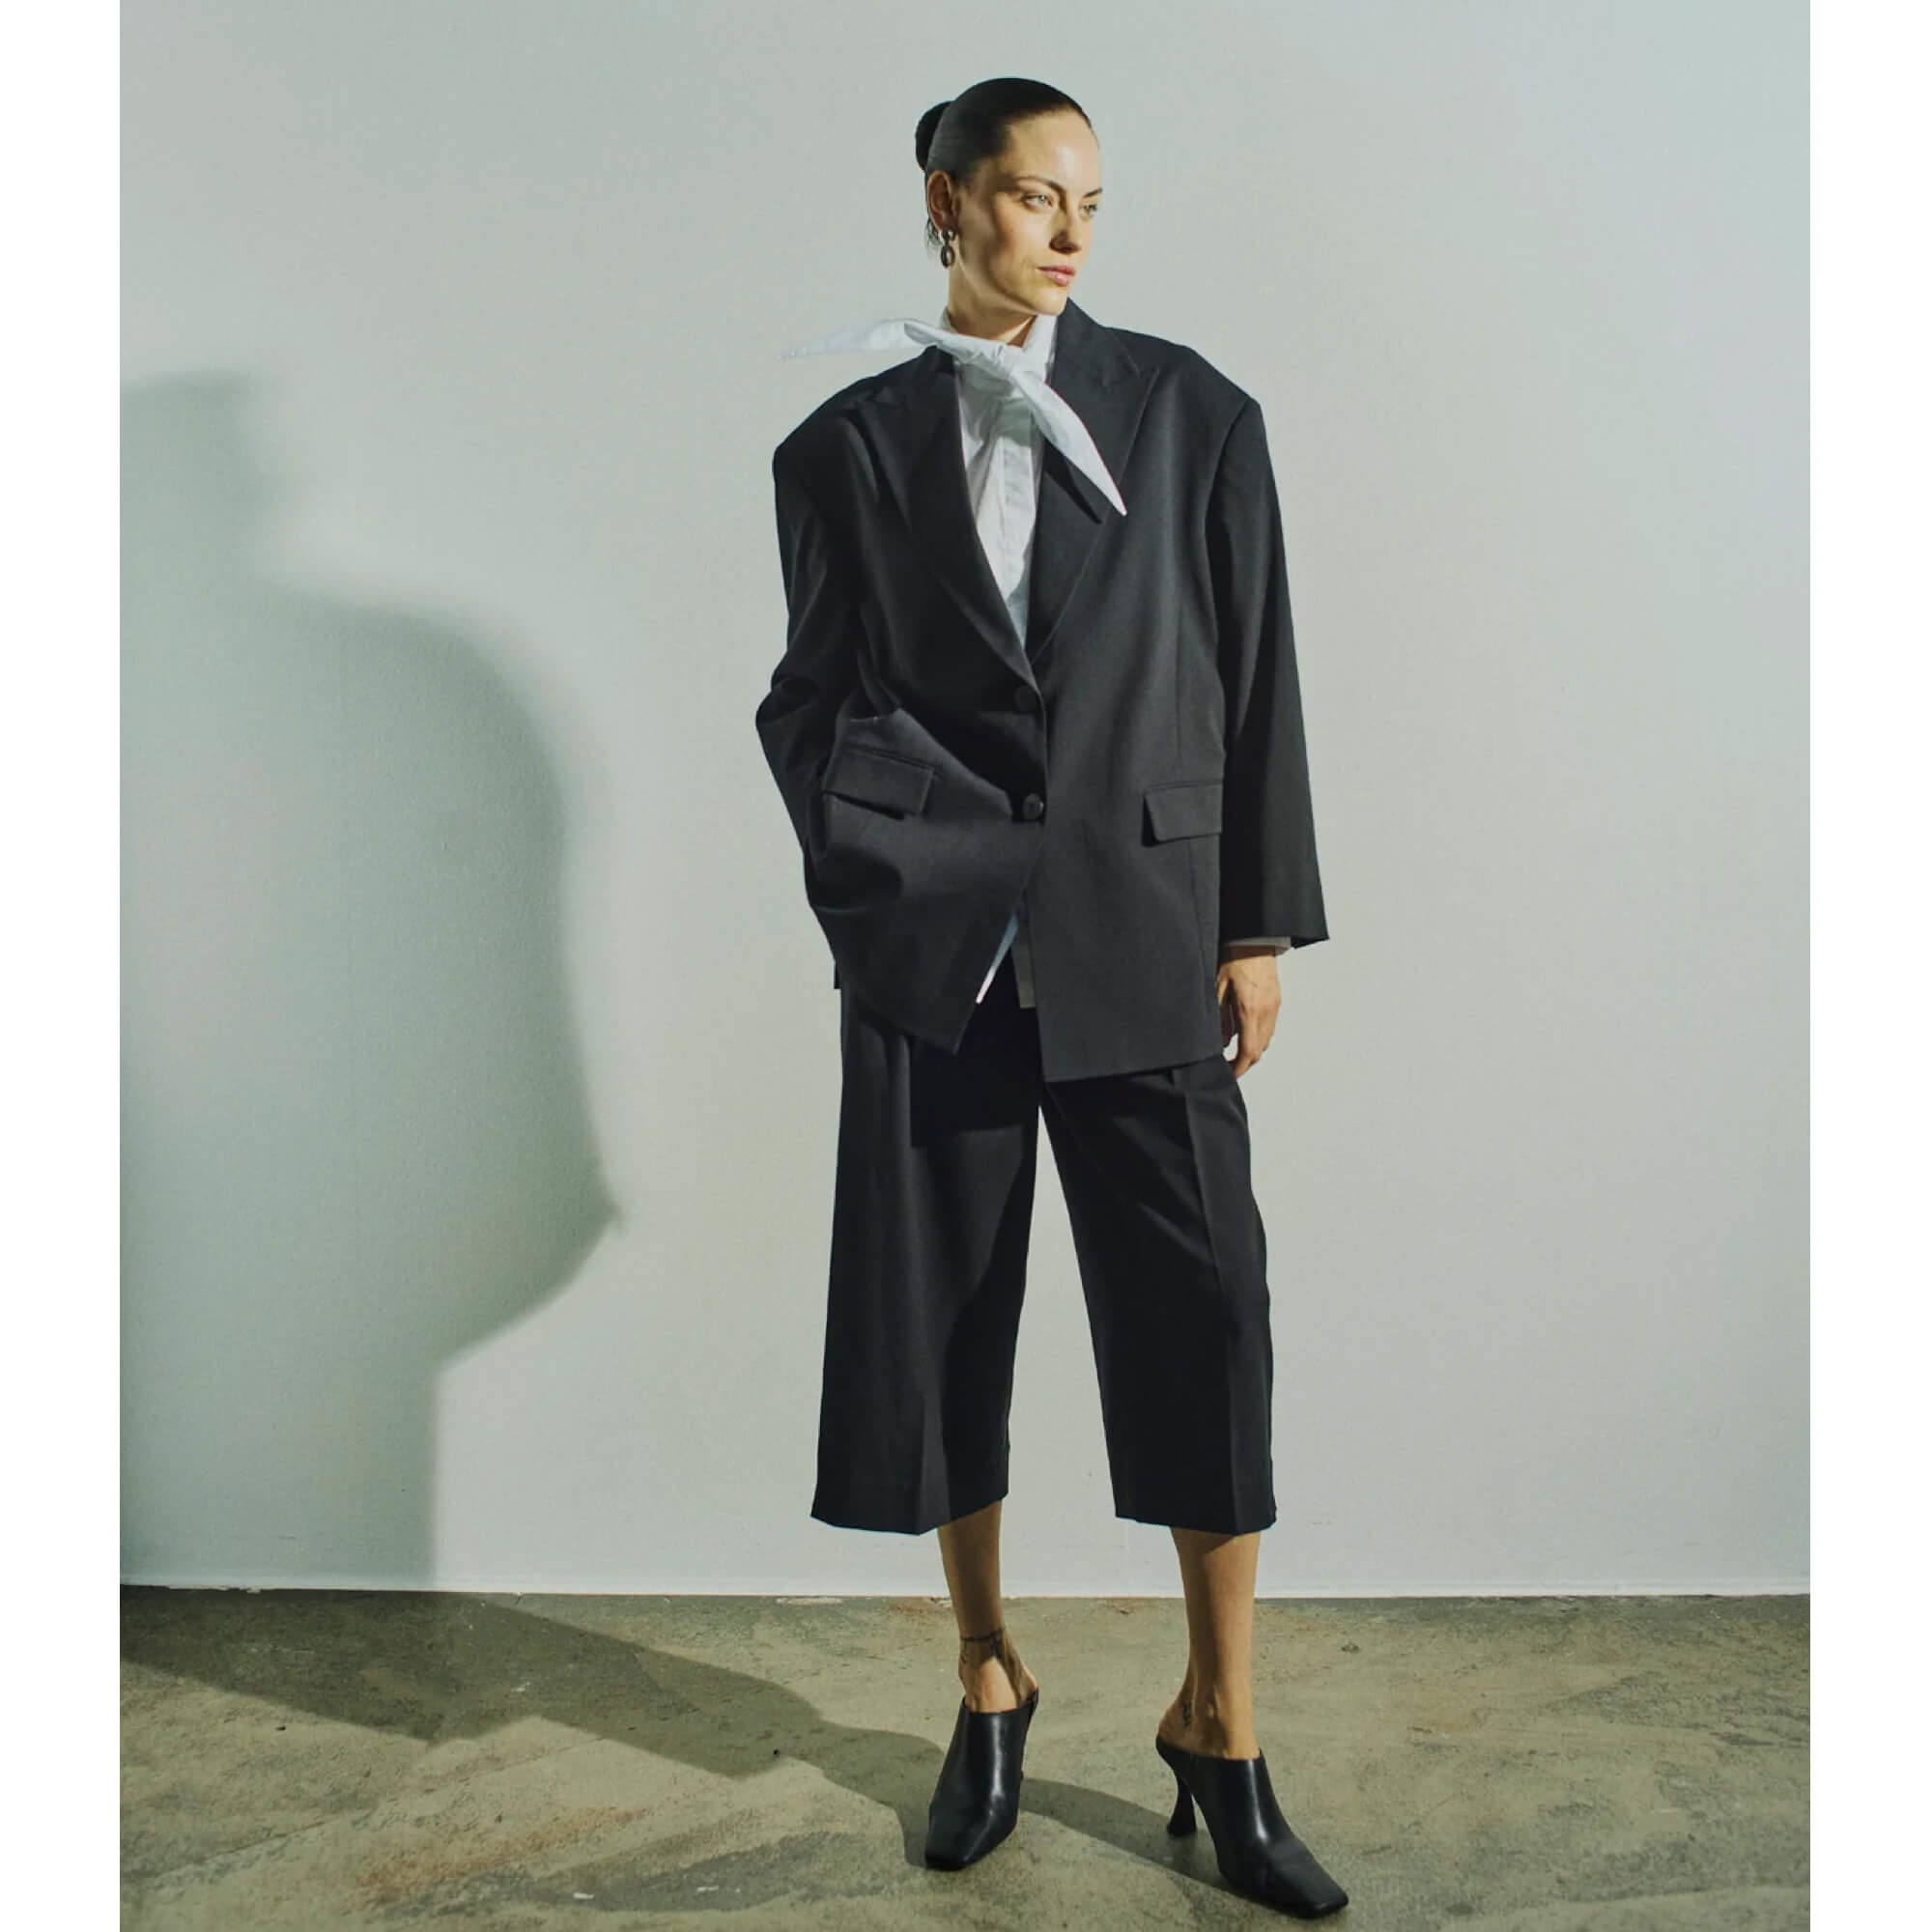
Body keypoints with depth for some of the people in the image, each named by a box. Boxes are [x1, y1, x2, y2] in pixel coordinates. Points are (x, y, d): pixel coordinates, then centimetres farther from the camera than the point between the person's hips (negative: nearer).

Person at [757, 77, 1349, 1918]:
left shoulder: (1190, 413, 7)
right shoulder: (845, 445, 8)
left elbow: (1256, 680, 5)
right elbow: (814, 700, 8)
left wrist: (1259, 926, 0)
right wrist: (895, 878, -7)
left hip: (1145, 939, 0)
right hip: (934, 949, 1)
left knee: (1205, 1322, -3)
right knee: (942, 1325, 7)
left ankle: (1218, 1730, 15)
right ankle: (989, 1688, 27)